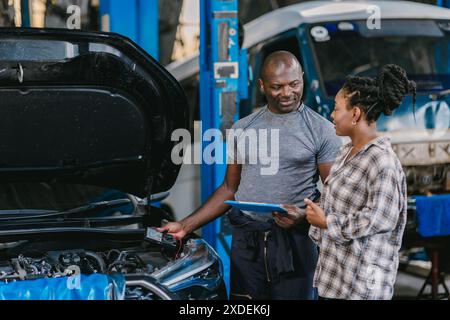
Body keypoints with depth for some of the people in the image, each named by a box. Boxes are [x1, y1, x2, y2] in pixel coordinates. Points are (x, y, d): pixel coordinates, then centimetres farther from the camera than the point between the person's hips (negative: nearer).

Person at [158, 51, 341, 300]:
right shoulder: (243, 128, 11)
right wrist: (186, 226, 9)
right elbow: (229, 189, 16)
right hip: (246, 239, 3)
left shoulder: (322, 130, 0)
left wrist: (302, 215, -22)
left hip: (294, 240, -3)